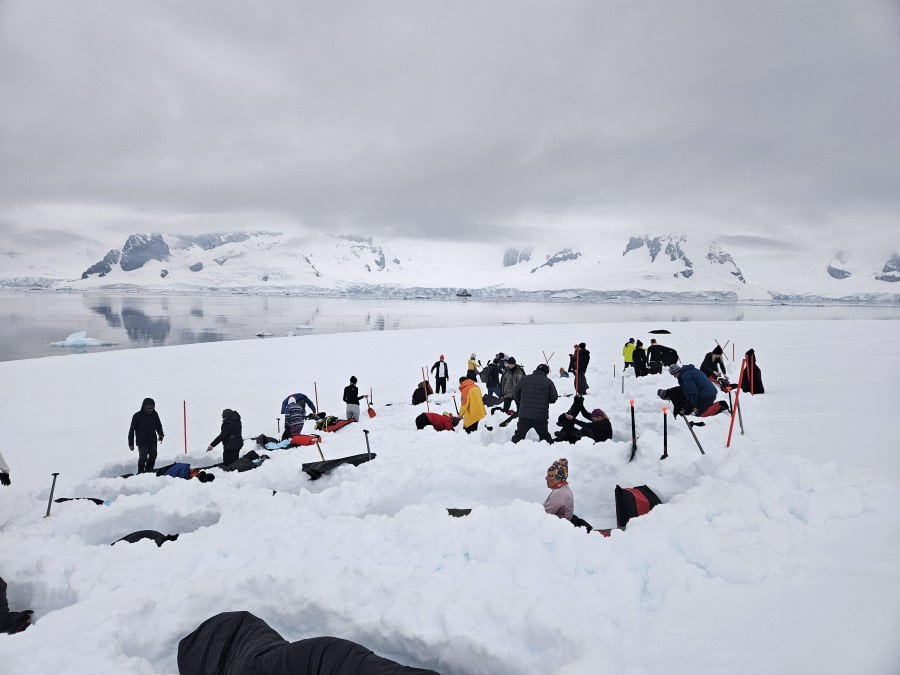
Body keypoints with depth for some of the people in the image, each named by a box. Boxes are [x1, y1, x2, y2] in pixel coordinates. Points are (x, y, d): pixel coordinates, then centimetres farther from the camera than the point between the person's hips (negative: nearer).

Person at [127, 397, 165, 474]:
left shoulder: (154, 414, 0)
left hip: (152, 441, 4)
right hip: (142, 442, -4)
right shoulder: (137, 416, -10)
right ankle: (141, 472, 10)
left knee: (153, 456, 8)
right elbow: (131, 430, -4)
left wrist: (161, 435, -2)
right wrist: (131, 443, -3)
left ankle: (149, 470, 25)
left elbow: (158, 425, 15)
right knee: (143, 457, -7)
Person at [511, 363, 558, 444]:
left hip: (524, 415, 1)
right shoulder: (548, 381, -1)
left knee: (519, 435, 5)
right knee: (544, 436, 16)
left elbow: (516, 393, 7)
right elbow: (554, 398, -2)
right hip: (541, 416, 0)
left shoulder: (525, 379, 4)